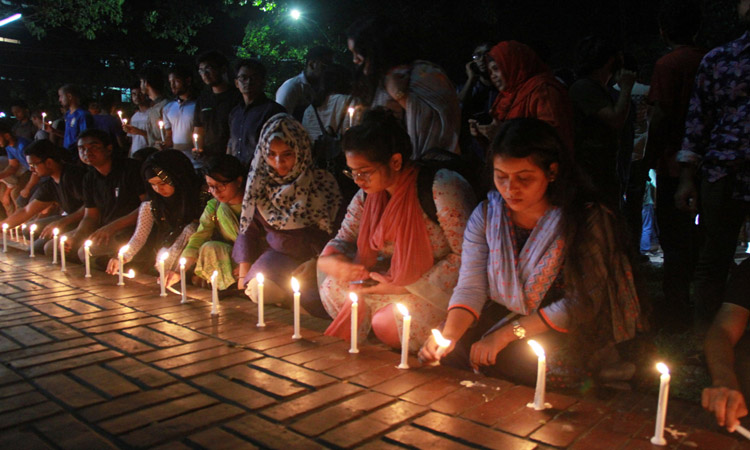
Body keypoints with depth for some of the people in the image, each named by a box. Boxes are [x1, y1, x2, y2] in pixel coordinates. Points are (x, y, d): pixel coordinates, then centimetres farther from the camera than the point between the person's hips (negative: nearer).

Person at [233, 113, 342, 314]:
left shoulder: (322, 183, -8)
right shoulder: (259, 182, 3)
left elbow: (330, 234, -5)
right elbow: (248, 230, 8)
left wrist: (315, 264, -18)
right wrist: (243, 275, 1)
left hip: (310, 259, -3)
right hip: (275, 254, 3)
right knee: (257, 289, -24)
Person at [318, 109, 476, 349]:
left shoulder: (441, 189, -24)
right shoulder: (368, 193, -1)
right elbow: (342, 241, 10)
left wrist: (406, 287, -22)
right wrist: (333, 263, -16)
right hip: (398, 280, 7)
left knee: (388, 323, -28)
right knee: (332, 288, -8)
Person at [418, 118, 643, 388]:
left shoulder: (587, 220, -15)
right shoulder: (486, 215, -2)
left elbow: (582, 304, -18)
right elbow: (471, 287, -8)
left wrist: (507, 333, -22)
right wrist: (449, 333, -28)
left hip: (569, 332, -4)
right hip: (503, 316, 5)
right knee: (453, 350, -19)